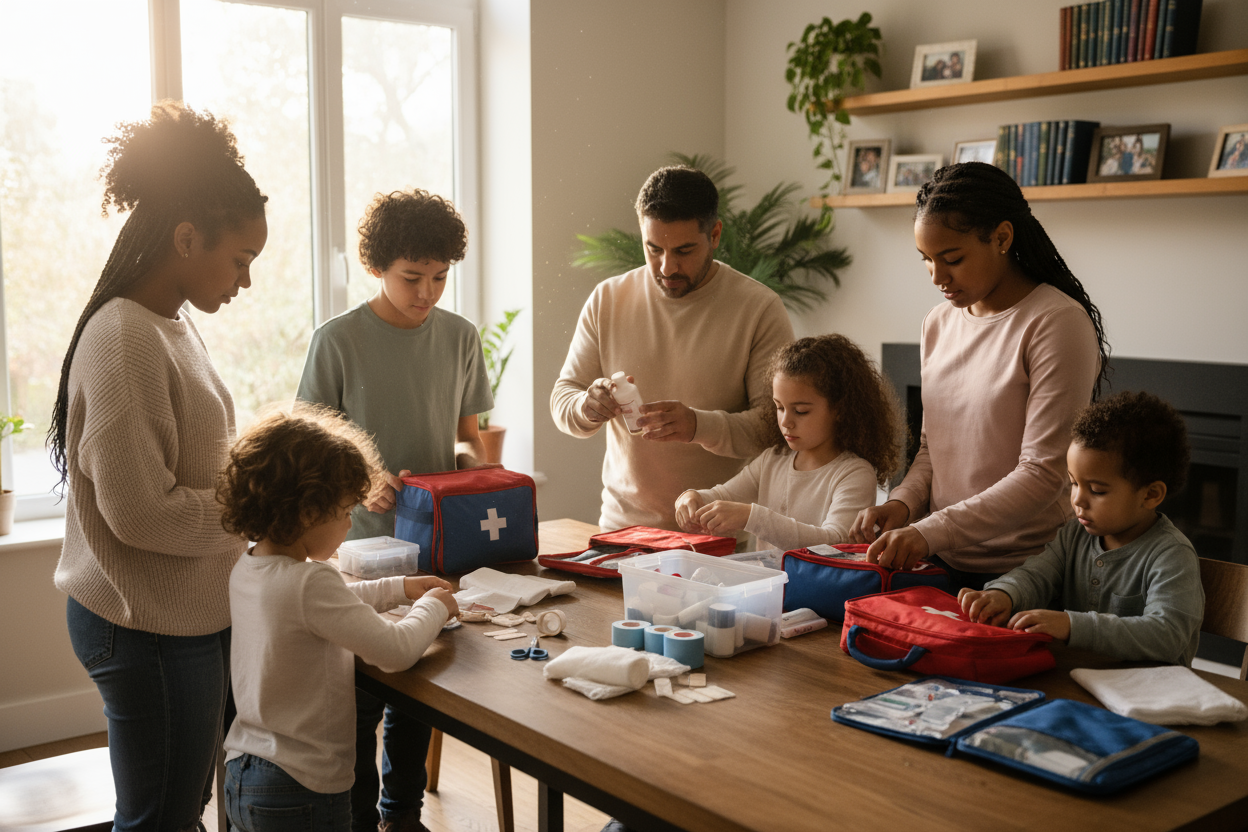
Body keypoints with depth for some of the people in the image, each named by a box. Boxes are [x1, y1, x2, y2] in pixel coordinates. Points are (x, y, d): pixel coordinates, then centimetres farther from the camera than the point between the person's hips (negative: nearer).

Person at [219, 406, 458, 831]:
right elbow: (398, 651, -24)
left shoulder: (246, 569, 2)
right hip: (301, 792, -9)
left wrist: (400, 588, 18)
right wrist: (433, 606, -5)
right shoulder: (309, 581, -26)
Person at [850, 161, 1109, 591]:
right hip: (942, 564, 6)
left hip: (1022, 571, -5)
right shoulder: (939, 323, 9)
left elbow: (1043, 475, -18)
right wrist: (903, 502, -4)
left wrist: (930, 532, -24)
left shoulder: (1057, 322, -12)